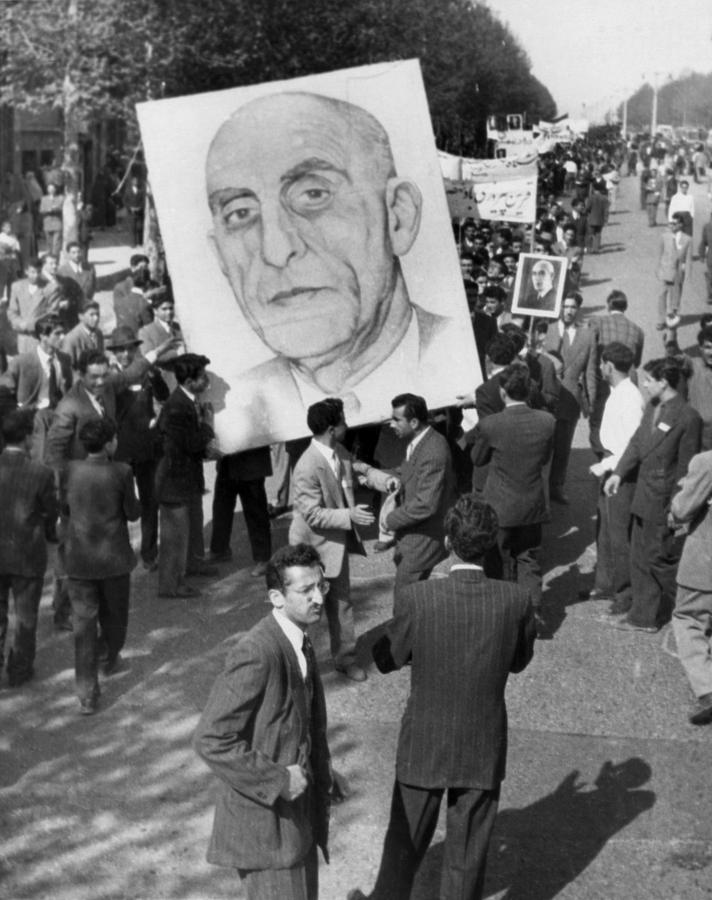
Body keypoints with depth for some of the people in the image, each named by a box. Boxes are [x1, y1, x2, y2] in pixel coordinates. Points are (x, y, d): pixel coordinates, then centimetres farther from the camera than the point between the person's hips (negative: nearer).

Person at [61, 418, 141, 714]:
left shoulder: (70, 471, -8)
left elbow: (64, 508, 3)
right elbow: (133, 512, -7)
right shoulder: (121, 472, -16)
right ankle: (111, 660, 47)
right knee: (114, 615, 24)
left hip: (79, 559, 2)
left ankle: (87, 694, 3)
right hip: (114, 557, -1)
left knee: (84, 623, 4)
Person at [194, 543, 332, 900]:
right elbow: (210, 740, -25)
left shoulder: (299, 642, 7)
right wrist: (276, 780, -22)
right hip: (265, 821, -9)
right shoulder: (255, 653, -23)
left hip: (298, 815, 9)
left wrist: (321, 774, 9)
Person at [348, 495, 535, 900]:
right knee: (468, 853, 16)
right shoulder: (516, 600, -17)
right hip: (484, 749, 1)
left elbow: (386, 659, -7)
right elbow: (520, 661, 1)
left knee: (406, 840, 21)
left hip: (425, 745, -1)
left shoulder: (420, 598, -22)